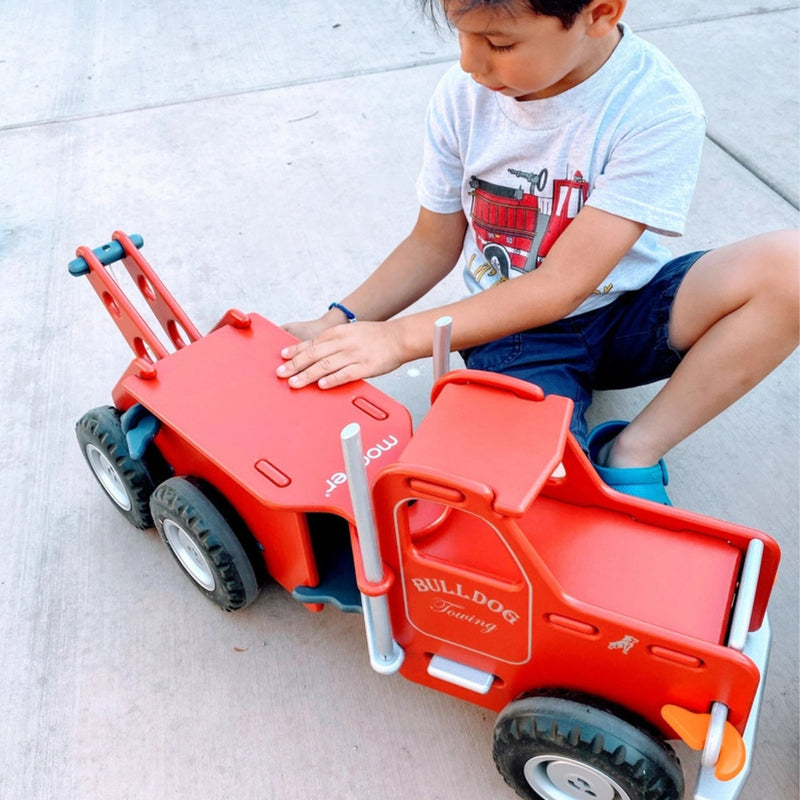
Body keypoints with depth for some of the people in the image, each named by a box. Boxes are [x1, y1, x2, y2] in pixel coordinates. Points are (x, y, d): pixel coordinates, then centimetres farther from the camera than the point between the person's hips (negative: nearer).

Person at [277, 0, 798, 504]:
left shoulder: (659, 110, -21)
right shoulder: (465, 93, -7)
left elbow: (560, 286, -26)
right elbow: (434, 244, 2)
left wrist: (401, 337, -30)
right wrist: (337, 324, -11)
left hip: (623, 314, 1)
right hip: (512, 328, 0)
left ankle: (633, 454, -14)